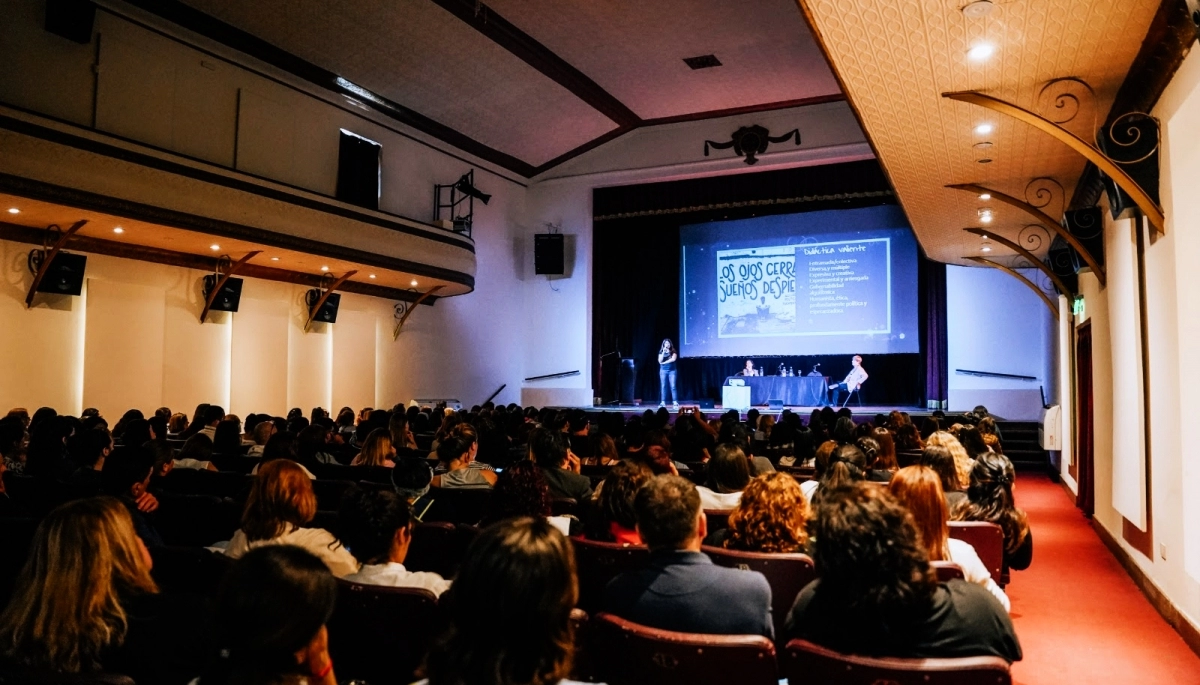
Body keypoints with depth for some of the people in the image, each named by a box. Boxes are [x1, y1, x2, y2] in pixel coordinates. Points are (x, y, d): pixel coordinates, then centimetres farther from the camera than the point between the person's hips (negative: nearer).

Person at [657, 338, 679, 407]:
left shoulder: (673, 351, 4)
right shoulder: (661, 352, 8)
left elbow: (673, 359, -12)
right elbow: (660, 361, -4)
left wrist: (664, 362, -8)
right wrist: (663, 352, -12)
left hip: (672, 370, -2)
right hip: (663, 371, 2)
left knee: (673, 386, -8)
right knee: (663, 386, -1)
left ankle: (675, 402, -9)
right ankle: (663, 402, -1)